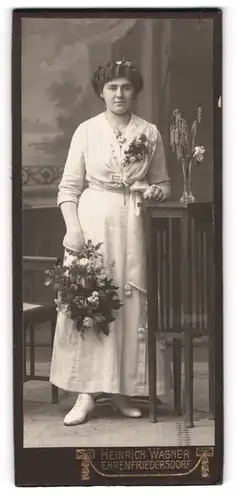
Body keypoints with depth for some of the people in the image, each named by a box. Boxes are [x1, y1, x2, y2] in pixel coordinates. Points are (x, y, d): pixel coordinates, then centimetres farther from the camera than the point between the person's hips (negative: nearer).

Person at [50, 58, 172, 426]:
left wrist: (155, 191, -7)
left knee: (131, 303, 1)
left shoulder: (150, 133, 8)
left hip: (132, 223, 2)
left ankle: (123, 389, 12)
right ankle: (86, 393, -1)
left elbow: (163, 183, 16)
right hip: (92, 220, -1)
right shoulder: (86, 131, 4)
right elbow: (69, 187, 2)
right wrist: (73, 228, -10)